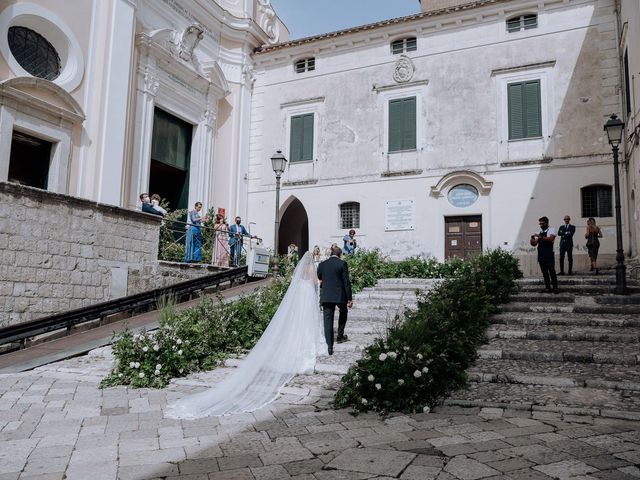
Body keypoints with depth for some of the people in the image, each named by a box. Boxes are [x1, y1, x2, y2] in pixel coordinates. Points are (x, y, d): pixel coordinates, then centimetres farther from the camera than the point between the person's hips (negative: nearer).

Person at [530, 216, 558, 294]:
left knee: (552, 272, -7)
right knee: (544, 273, 9)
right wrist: (532, 241, -9)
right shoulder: (540, 232, 17)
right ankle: (547, 288, 14)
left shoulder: (551, 230, -1)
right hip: (541, 255, 7)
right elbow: (535, 243, 14)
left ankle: (555, 288, -2)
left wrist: (541, 237, -29)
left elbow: (551, 238, -21)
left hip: (549, 256, -7)